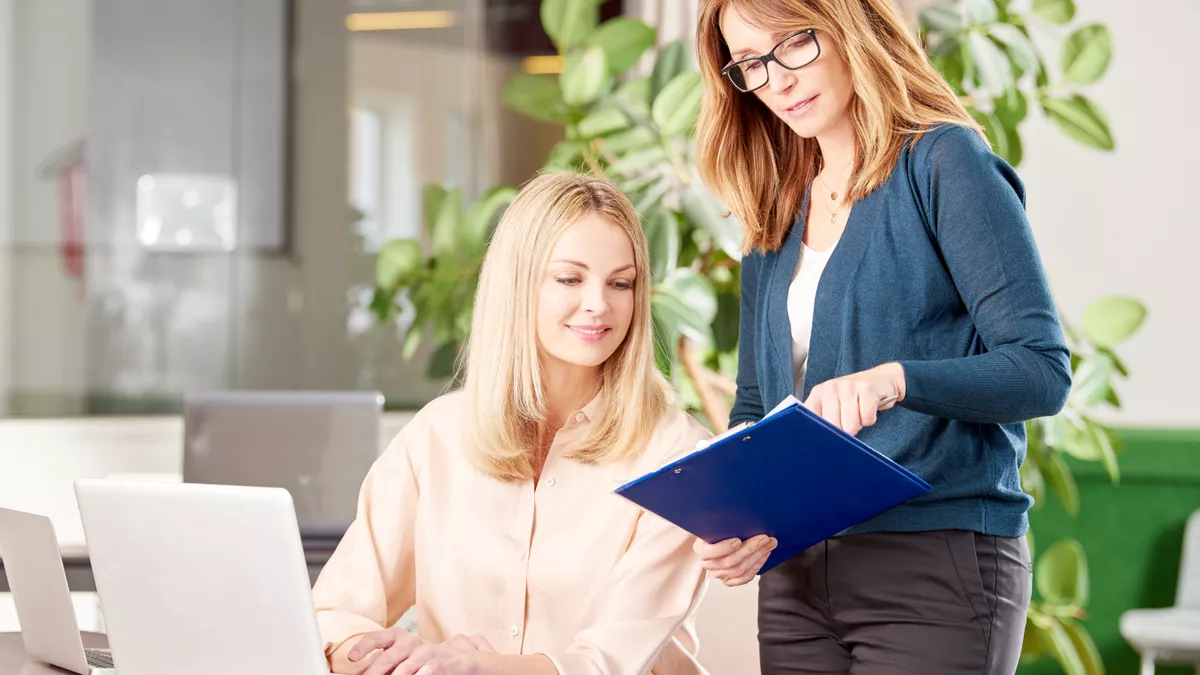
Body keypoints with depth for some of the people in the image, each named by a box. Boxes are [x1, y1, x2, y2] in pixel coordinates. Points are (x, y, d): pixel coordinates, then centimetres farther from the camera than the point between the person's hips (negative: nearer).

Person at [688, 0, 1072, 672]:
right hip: (796, 578, 6)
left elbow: (1044, 371, -12)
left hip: (940, 569, -6)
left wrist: (896, 378, -28)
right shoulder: (776, 219, 15)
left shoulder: (945, 163, -5)